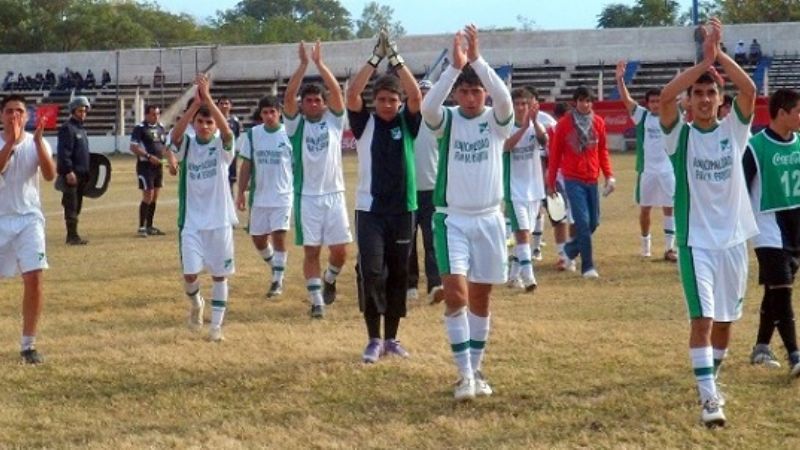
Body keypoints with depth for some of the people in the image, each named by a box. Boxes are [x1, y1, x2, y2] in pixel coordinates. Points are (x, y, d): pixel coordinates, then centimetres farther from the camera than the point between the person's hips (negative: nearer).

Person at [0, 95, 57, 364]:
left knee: (34, 279, -11)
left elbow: (50, 175, -16)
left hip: (29, 218, 0)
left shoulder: (36, 142, 0)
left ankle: (28, 345, -1)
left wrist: (38, 141, -26)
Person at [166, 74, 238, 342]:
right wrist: (195, 102, -32)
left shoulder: (222, 145, -4)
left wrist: (208, 97, -32)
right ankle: (196, 303, 28)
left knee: (219, 274, 5)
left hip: (219, 220, -1)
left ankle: (216, 325, 15)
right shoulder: (187, 144, 0)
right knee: (190, 273, -5)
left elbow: (226, 130, -26)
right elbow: (175, 134, -22)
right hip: (192, 221, 1)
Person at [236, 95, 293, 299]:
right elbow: (246, 165, 7)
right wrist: (241, 193, 3)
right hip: (259, 196, 4)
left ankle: (278, 280, 1)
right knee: (258, 238, 10)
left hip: (283, 195, -4)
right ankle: (277, 269, 34)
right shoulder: (252, 134, 2)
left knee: (279, 236, -10)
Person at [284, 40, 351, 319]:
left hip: (334, 194, 1)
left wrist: (319, 63, -15)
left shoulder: (334, 121, 5)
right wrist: (303, 64, -18)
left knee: (340, 250, 0)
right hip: (307, 196, -1)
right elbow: (288, 96, -11)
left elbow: (337, 91, -9)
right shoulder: (296, 124, 3)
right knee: (311, 251, 1)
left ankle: (329, 280, 30)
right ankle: (316, 301, 9)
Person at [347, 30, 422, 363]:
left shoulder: (407, 123, 4)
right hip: (370, 209, -2)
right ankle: (373, 339, -2)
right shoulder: (365, 123, 1)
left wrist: (396, 59, -17)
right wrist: (376, 58, -18)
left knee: (398, 275, 8)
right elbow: (352, 93, -14)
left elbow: (416, 96, -13)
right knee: (371, 272, -10)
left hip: (403, 209, 2)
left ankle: (391, 338, 19)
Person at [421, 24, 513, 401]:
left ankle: (476, 369, 23)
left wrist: (477, 59, -33)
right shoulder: (446, 120, -3)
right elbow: (427, 105, -26)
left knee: (481, 298, 10)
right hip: (452, 218, -1)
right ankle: (464, 374, -8)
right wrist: (455, 66, -35)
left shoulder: (496, 120, -2)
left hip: (488, 218, 2)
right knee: (455, 294, -14)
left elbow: (505, 98, -25)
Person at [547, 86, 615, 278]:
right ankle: (587, 266, -5)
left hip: (592, 179, 4)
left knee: (594, 222, 9)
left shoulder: (598, 122, 5)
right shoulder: (564, 123, -5)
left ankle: (570, 250, 33)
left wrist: (609, 175, 2)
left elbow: (603, 151, 11)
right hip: (573, 179, -4)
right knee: (583, 222, -10)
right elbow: (555, 154, 0)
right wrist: (551, 182, 1)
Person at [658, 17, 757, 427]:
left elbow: (749, 89, -15)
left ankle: (711, 380, 34)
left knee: (726, 319, 14)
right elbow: (665, 96, -22)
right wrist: (704, 60, -25)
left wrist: (720, 55, -23)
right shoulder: (680, 135, -3)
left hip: (733, 239, 3)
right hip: (696, 240, -3)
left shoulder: (733, 129, 2)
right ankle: (708, 397, -12)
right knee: (702, 318, -12)